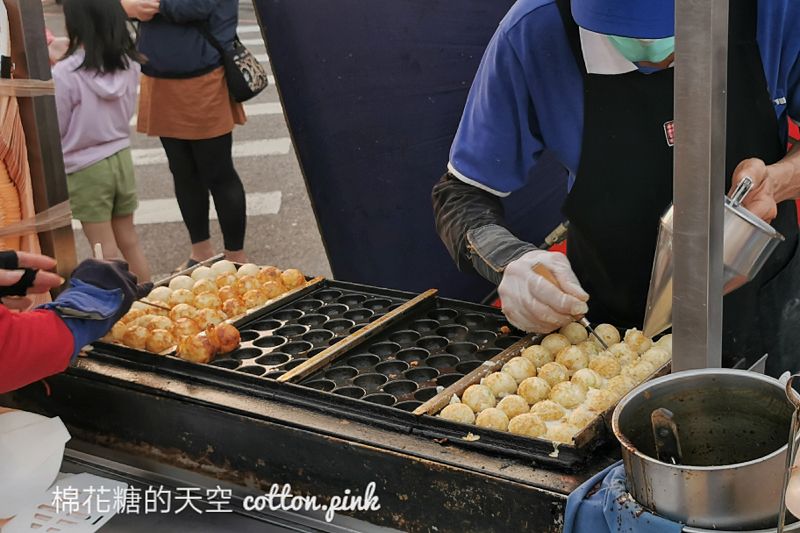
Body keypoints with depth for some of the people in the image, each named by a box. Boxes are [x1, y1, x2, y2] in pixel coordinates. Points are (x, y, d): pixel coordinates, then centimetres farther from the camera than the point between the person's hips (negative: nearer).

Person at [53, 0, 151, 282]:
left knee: (106, 249, 6)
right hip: (121, 158, 5)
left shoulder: (66, 73, -20)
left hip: (85, 169, -5)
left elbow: (54, 129, -10)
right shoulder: (128, 63, -6)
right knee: (129, 240, 18)